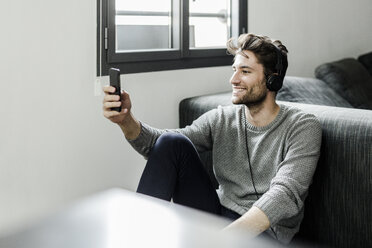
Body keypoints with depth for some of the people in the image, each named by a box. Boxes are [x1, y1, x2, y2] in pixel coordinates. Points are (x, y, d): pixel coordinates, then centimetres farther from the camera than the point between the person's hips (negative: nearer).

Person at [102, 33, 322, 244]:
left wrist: (232, 233, -40)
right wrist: (127, 121, -25)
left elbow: (286, 193, -24)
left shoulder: (303, 127, -8)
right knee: (172, 143, -12)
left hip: (263, 232, -4)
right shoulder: (220, 119, 7)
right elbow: (157, 145, -3)